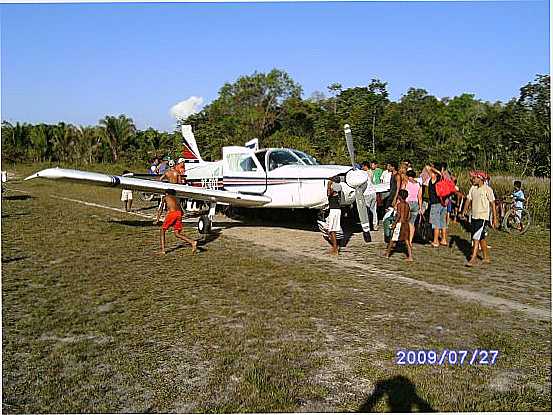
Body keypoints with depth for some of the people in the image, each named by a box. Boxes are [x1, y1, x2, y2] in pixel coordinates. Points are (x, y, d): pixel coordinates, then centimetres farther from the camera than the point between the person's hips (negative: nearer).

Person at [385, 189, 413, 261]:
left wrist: (394, 223, -12)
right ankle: (410, 256, 0)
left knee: (392, 239, 7)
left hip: (399, 223, -6)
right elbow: (408, 215, 10)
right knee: (406, 240, 5)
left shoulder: (399, 204, -11)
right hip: (406, 224, 6)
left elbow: (399, 215, -17)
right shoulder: (407, 204, 8)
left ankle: (387, 254, 19)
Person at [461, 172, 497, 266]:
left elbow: (492, 204, -6)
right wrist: (464, 210, -6)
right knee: (481, 238, 15)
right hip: (474, 216, 7)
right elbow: (468, 200, 10)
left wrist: (495, 219, -6)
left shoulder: (487, 189, -9)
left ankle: (473, 259, -11)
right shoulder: (473, 188, 9)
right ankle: (487, 257, 27)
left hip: (483, 217, -7)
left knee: (476, 238, -12)